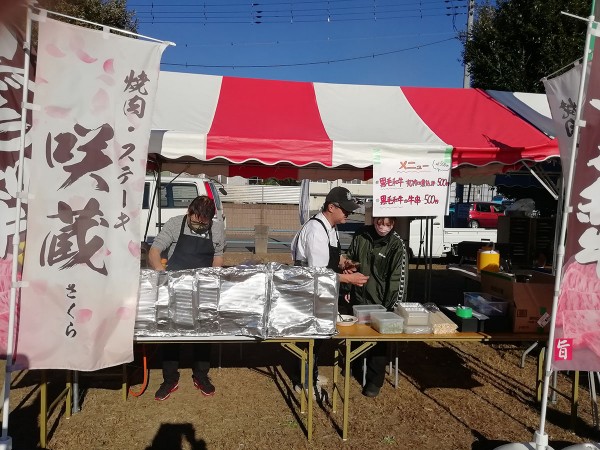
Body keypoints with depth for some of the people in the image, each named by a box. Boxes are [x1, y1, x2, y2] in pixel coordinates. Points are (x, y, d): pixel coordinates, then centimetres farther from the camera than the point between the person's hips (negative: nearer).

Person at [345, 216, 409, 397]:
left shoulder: (397, 245, -15)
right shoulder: (361, 235, -3)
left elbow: (399, 279, -15)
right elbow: (349, 260, 11)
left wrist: (391, 307, -17)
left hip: (380, 302, -4)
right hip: (358, 297, 5)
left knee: (378, 342, 6)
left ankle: (374, 381, 24)